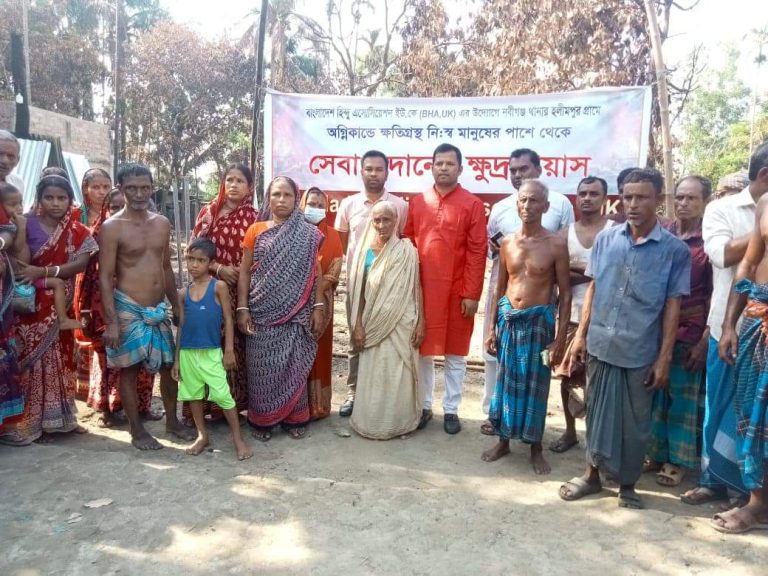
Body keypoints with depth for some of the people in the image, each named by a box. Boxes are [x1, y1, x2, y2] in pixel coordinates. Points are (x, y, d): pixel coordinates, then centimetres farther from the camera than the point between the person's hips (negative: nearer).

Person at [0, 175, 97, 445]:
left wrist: (42, 272, -21)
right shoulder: (27, 225, -7)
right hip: (31, 305, -4)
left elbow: (81, 263, -11)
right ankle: (26, 422, 11)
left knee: (60, 358, 12)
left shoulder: (77, 232, 3)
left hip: (59, 307, 4)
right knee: (30, 359, -1)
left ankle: (59, 417, 25)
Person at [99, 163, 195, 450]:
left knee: (170, 365, 12)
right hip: (128, 309, -5)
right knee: (129, 369, 5)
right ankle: (137, 431, 19)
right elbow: (105, 277, -11)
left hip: (159, 308, 5)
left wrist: (177, 306, 14)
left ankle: (172, 421, 29)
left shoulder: (162, 223, 7)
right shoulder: (112, 227, -9)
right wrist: (112, 322, -17)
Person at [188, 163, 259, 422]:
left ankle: (235, 403, 16)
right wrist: (219, 268, -11)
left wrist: (242, 271, -10)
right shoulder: (209, 212, 5)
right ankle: (208, 404, 10)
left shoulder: (254, 217, 5)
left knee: (238, 345, 3)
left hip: (243, 291, 0)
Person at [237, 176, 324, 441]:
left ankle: (294, 418, 20)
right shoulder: (256, 231, 3)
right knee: (263, 367, 5)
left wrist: (318, 307, -4)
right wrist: (242, 308, -4)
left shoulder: (308, 234, 3)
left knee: (294, 366, 6)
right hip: (262, 312, 0)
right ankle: (262, 420, 20)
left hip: (297, 313, 0)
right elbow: (245, 272, 3)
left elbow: (315, 272, 3)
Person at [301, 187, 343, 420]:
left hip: (320, 303, 0)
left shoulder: (332, 236, 6)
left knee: (318, 353, 5)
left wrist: (313, 294, -13)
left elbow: (333, 273, -2)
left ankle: (316, 405, 15)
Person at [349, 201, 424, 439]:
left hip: (402, 322, -1)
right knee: (374, 374, 7)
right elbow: (359, 292, 3)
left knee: (400, 374, 6)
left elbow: (416, 288, -2)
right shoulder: (366, 251, 1)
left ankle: (400, 422, 21)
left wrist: (420, 323, -6)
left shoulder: (407, 250, -3)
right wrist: (358, 326, -2)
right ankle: (372, 421, 22)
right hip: (374, 323, 2)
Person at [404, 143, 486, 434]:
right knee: (423, 349, 11)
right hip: (422, 288, 3)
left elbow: (477, 252, -6)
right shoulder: (417, 202, 7)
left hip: (458, 290, -2)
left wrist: (472, 293, -10)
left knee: (455, 352, 8)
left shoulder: (472, 204, -2)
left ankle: (451, 410, 22)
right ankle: (424, 406, 25)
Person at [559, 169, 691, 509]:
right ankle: (593, 474, 32)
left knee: (635, 422, 11)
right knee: (598, 413, 15)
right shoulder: (605, 239, 1)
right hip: (600, 345, 2)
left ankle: (627, 484, 29)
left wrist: (664, 357, -6)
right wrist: (581, 334, 4)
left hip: (641, 353, -2)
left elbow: (672, 306, -4)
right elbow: (593, 289, 7)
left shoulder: (675, 250, -5)